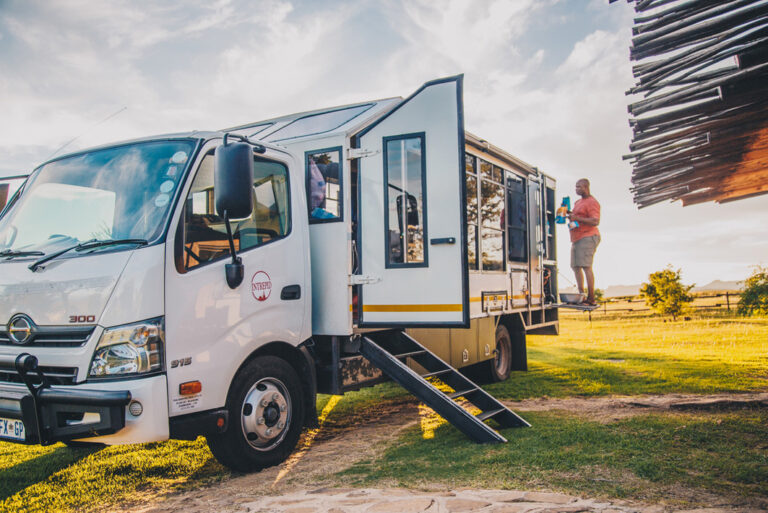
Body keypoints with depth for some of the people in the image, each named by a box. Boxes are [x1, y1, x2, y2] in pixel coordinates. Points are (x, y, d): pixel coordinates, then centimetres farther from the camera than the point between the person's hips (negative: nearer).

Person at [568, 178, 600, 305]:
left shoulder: (592, 202, -9)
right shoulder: (578, 202, 22)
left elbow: (595, 221, -19)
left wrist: (577, 218, -22)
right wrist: (570, 214, 15)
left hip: (587, 237, -10)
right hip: (576, 238, 10)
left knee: (586, 266, -15)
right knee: (576, 266, 8)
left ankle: (591, 298, -14)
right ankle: (581, 295, 14)